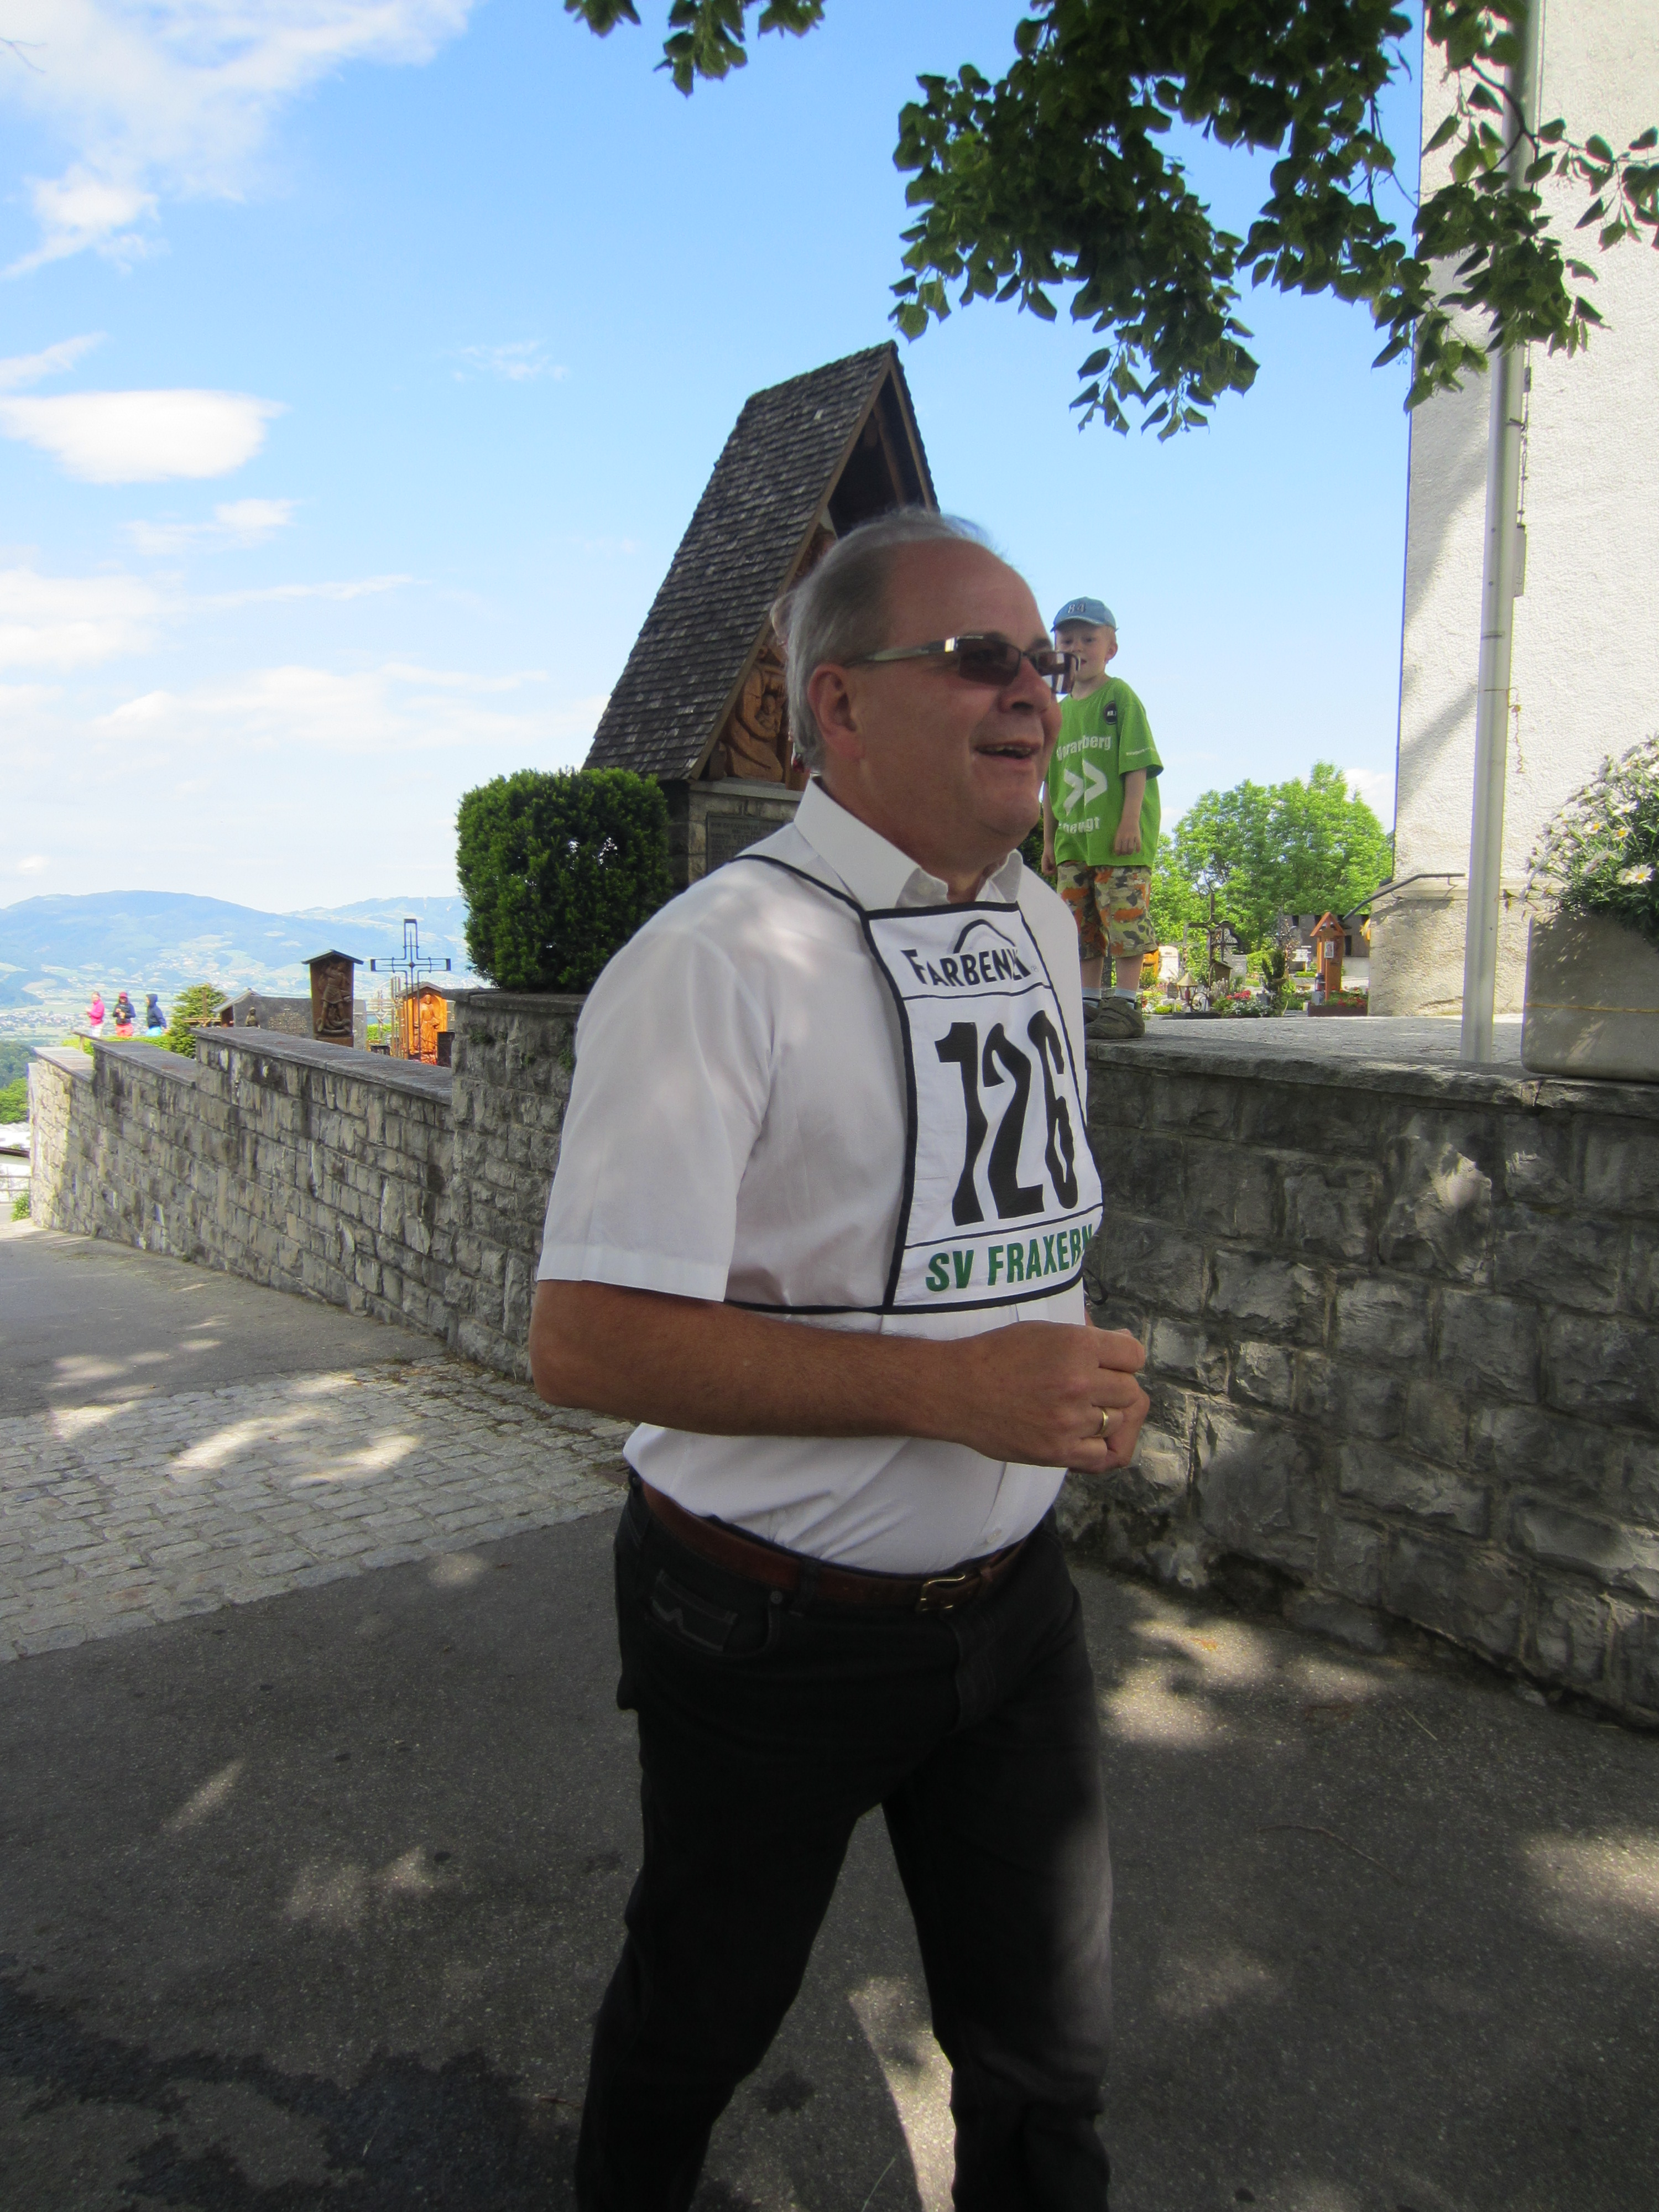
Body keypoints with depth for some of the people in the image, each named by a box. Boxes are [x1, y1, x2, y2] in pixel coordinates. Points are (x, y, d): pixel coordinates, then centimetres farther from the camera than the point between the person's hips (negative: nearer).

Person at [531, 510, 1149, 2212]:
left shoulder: (1043, 927, 5)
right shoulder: (717, 958, -21)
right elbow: (583, 1341, -25)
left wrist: (1070, 1385, 7)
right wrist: (951, 1385, -28)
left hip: (1012, 1601, 6)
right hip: (773, 1622, -5)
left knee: (1045, 2041, 18)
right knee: (704, 2011, 21)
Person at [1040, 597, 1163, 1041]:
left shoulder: (1120, 697, -1)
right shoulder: (1060, 712, 15)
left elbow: (1137, 764, -8)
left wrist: (1130, 821, -16)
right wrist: (1049, 839, 17)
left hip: (1119, 839, -6)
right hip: (1073, 840, 6)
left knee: (1125, 917, -7)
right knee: (1082, 925, 8)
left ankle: (1125, 1004, -3)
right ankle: (1088, 1003, 16)